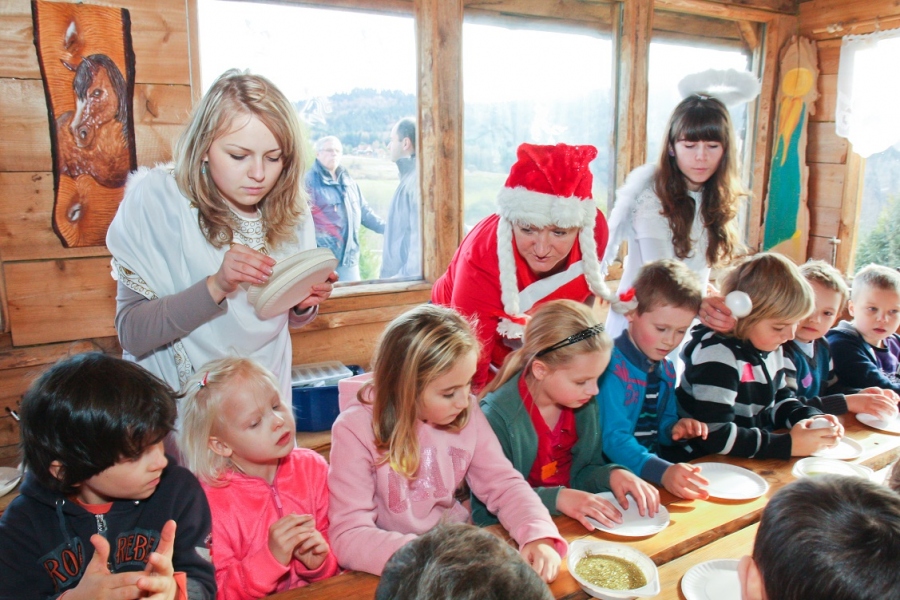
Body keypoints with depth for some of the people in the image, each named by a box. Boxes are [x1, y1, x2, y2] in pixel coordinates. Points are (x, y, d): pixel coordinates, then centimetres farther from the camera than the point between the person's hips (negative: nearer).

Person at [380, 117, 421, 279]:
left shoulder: (417, 179, -17)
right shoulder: (409, 176, 14)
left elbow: (420, 238, -23)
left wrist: (406, 276, -21)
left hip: (406, 278, -9)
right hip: (397, 275, 9)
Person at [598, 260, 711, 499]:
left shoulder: (665, 369, 9)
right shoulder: (612, 367, -16)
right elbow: (613, 438, -21)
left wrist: (674, 428, -2)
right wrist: (662, 472, -33)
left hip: (653, 472, 7)